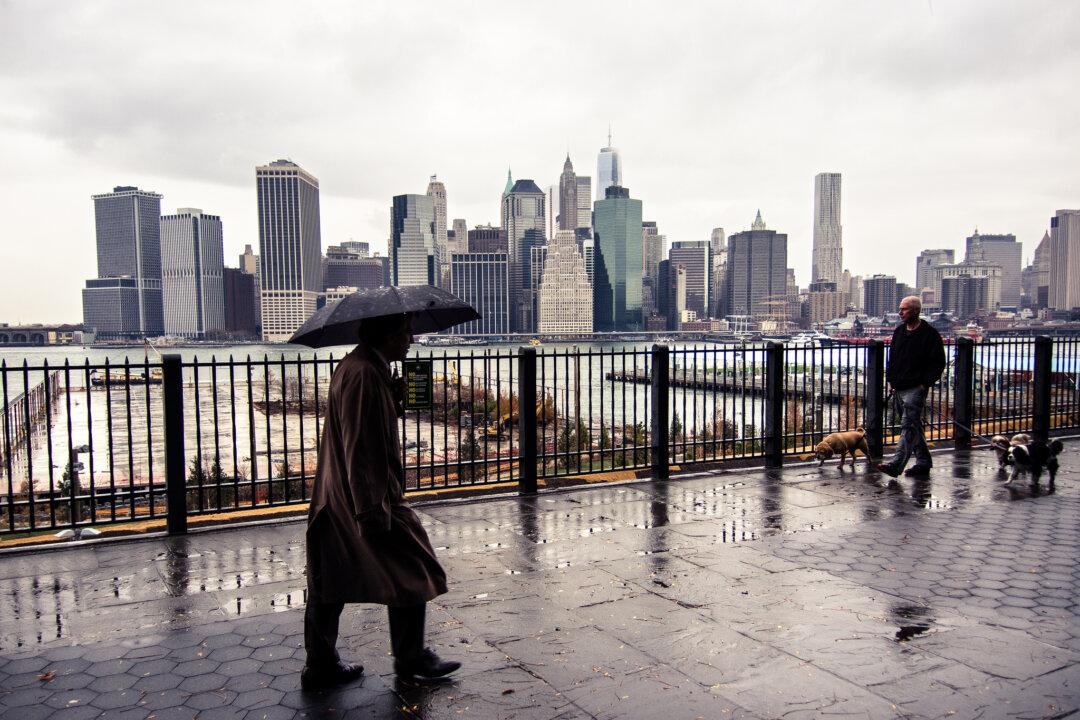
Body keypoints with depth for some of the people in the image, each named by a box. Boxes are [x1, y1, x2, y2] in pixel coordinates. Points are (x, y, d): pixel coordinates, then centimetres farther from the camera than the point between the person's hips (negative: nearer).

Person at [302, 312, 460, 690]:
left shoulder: (352, 367, 12)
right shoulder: (364, 375, -21)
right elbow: (358, 448, -26)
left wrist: (395, 397, 13)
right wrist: (371, 510, -25)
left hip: (335, 502, 10)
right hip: (367, 499, -10)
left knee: (330, 582, 14)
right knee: (412, 573, 4)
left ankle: (321, 665, 25)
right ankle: (411, 659, 18)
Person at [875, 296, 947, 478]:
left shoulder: (930, 333, -8)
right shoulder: (899, 331, 13)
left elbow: (938, 363, -8)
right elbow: (892, 358, 19)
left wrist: (925, 383, -14)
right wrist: (891, 380, 10)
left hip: (916, 388, -8)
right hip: (899, 388, 8)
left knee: (908, 426, -13)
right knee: (914, 426, 15)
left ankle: (896, 465, -21)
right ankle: (923, 461, 26)